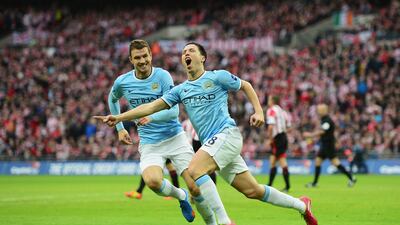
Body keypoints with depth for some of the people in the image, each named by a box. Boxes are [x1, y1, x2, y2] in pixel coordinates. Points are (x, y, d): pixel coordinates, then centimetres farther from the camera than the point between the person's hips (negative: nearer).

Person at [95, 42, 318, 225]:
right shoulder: (181, 90, 15)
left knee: (195, 169, -26)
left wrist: (258, 111, 0)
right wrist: (120, 117, 2)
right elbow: (153, 106, 11)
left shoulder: (218, 77, 0)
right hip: (212, 142, 6)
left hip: (227, 133, -6)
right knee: (252, 190, 6)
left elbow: (246, 86, 12)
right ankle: (301, 204, 23)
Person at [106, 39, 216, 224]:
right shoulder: (122, 82, -1)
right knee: (152, 181, -29)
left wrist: (151, 117, -33)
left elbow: (174, 110, -17)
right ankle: (180, 196, 4)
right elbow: (112, 99, 24)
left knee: (196, 187, -12)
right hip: (149, 144, 1)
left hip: (175, 138, -1)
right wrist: (119, 128, 20)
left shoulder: (162, 76, -9)